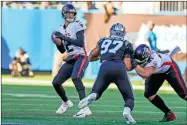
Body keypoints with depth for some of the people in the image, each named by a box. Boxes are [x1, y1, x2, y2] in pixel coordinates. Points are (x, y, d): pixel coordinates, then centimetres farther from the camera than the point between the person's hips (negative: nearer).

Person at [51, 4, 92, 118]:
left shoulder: (77, 25, -6)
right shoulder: (61, 29, 14)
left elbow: (81, 43, -19)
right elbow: (62, 51, 19)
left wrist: (64, 37, -22)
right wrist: (57, 43, -2)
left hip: (81, 57, -7)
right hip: (70, 60, 7)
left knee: (75, 77, -33)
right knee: (56, 82, 5)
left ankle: (85, 108, -40)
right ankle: (66, 102, 35)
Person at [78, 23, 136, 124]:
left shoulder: (103, 41, 28)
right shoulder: (126, 44, 21)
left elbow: (90, 58, 37)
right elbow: (128, 66, 13)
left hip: (105, 67, 1)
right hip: (120, 68, -1)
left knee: (96, 93, 19)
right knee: (129, 98, 14)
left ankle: (92, 96, -20)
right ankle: (127, 111, -22)